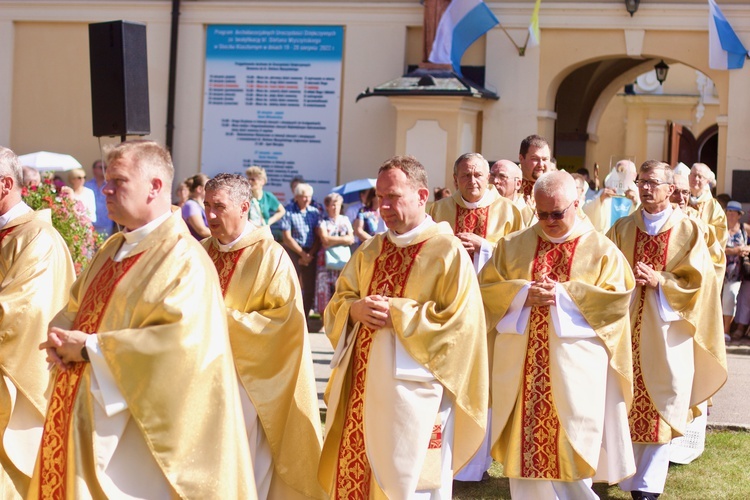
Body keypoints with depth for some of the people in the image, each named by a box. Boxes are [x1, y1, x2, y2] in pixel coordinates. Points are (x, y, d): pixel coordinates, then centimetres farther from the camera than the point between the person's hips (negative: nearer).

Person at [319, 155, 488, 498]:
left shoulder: (447, 251, -7)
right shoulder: (371, 249, 13)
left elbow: (461, 320, -14)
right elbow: (338, 302, 15)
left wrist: (396, 313, -18)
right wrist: (356, 309, -8)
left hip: (412, 387, -6)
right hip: (362, 383, 6)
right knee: (355, 471, 8)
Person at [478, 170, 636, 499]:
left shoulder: (602, 249, 4)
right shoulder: (513, 245, 11)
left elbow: (617, 298, -7)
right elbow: (486, 287, 5)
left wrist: (563, 294, -15)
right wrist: (523, 294, -13)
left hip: (574, 368, -2)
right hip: (521, 366, 2)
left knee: (569, 445, 0)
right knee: (524, 440, 4)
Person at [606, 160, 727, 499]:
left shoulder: (688, 230, 2)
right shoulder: (622, 228, 9)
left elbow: (698, 279, -4)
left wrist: (658, 281, -16)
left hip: (667, 333, -2)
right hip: (628, 328, 2)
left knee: (661, 407, -2)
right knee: (625, 404, 2)